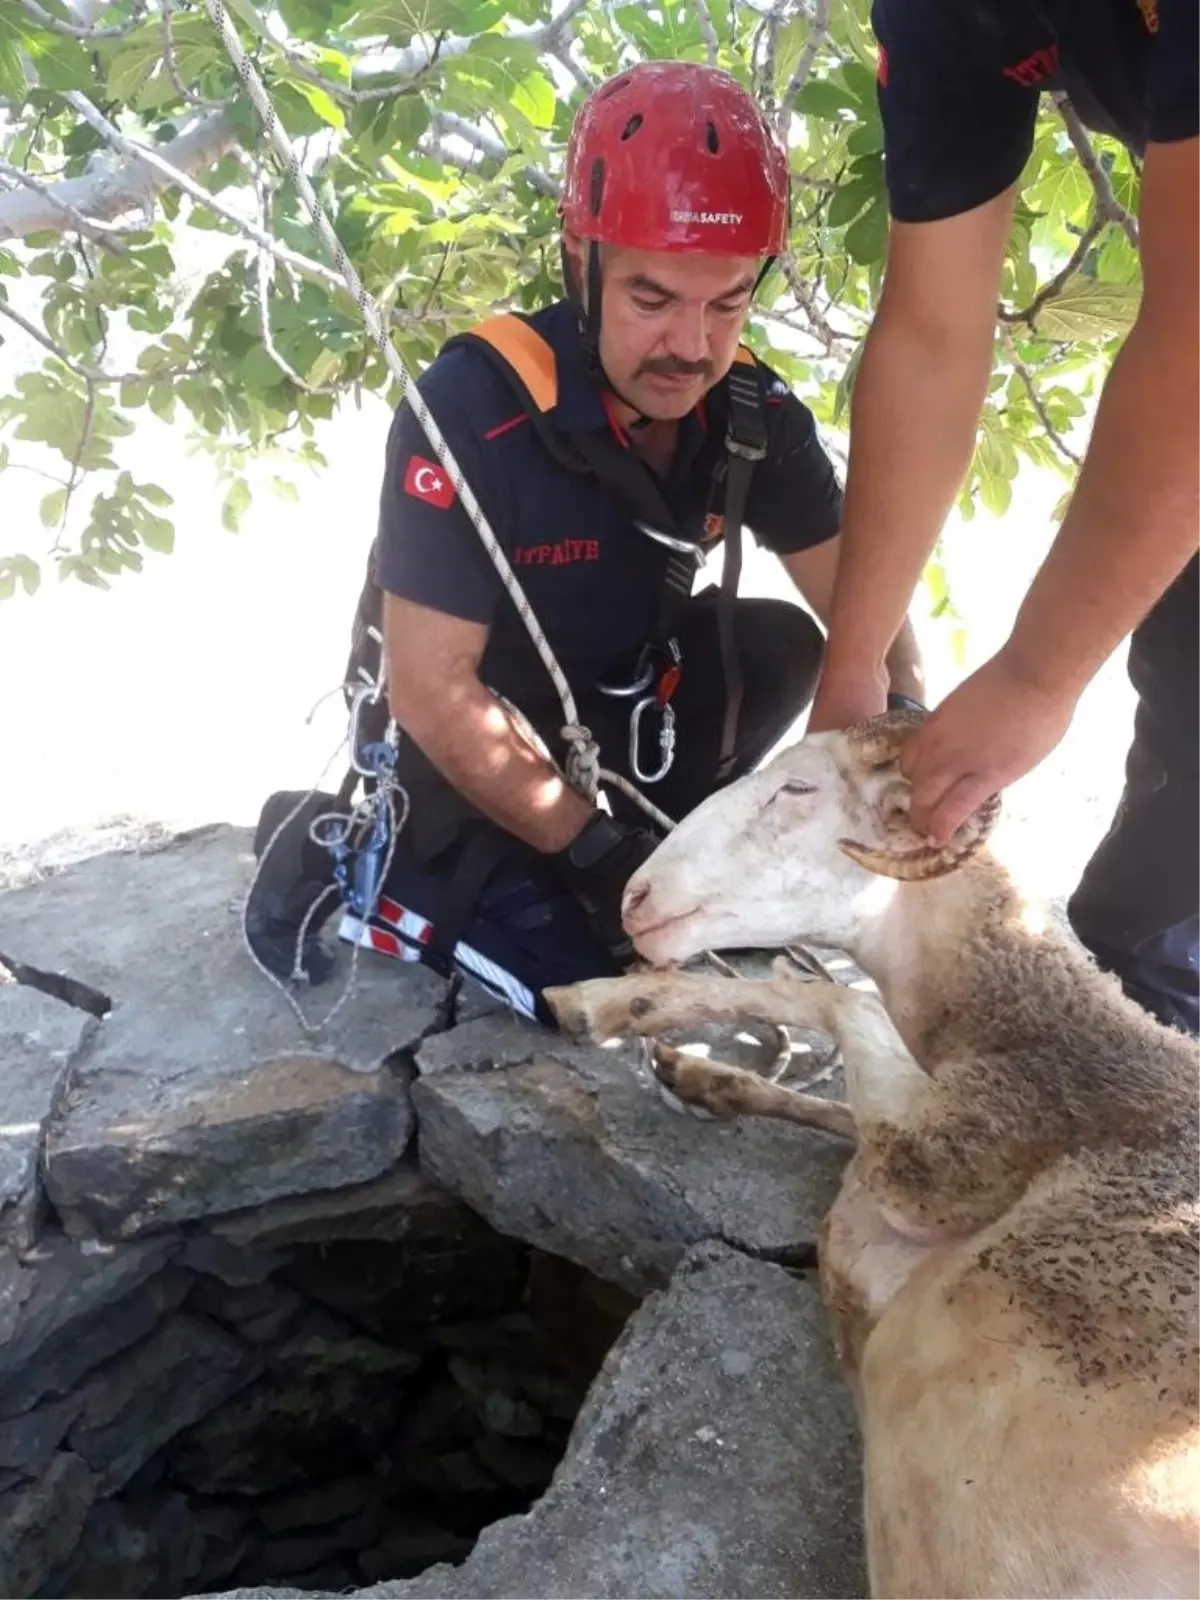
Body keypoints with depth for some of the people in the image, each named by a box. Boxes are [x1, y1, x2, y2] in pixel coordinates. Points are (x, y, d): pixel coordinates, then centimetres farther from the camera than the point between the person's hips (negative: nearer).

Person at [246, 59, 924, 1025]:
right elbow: (434, 690, -28)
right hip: (461, 741, -5)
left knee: (784, 646, -16)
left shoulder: (752, 410, -12)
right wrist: (597, 852, -27)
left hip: (616, 703, 5)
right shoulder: (474, 408, -29)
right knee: (577, 966, -19)